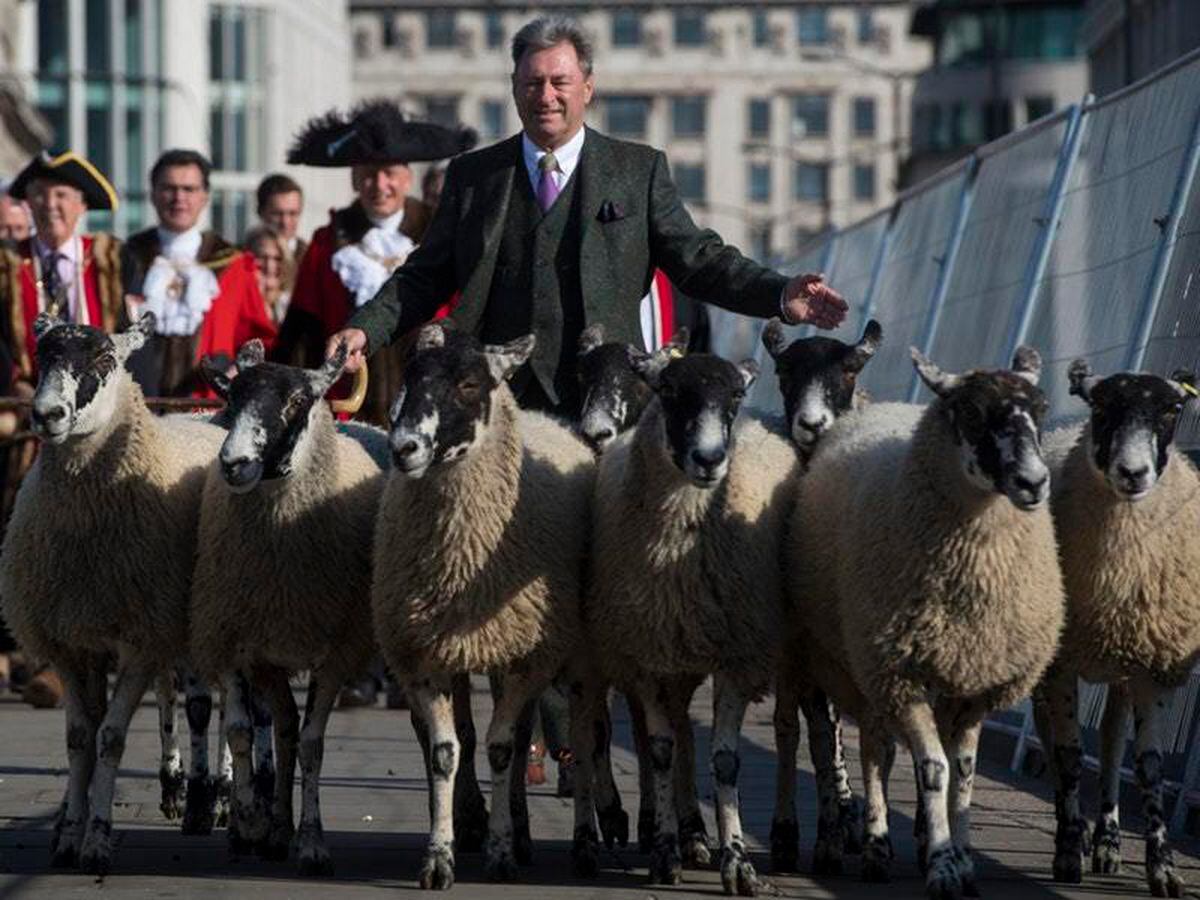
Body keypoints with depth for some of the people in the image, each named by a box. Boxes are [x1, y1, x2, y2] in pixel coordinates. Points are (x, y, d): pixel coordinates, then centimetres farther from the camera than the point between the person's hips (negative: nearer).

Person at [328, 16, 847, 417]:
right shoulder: (472, 176, 17)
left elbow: (697, 260, 8)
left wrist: (780, 295, -7)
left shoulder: (639, 171, 12)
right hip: (497, 408, 1)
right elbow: (427, 275, 17)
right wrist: (368, 329, 1)